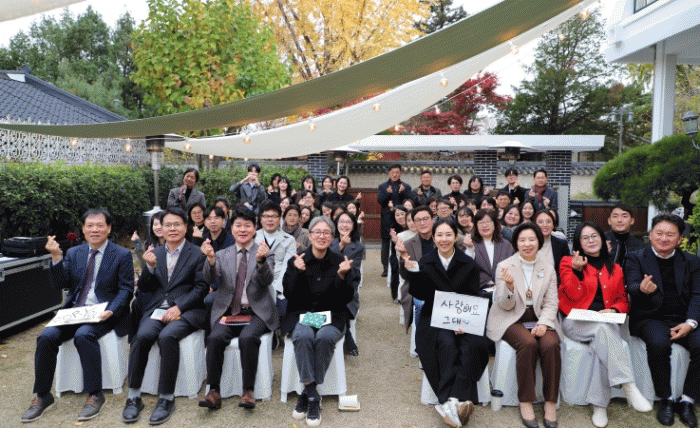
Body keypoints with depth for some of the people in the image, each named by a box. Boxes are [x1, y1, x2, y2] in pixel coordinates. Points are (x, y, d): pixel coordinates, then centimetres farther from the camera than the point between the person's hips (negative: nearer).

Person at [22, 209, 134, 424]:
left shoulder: (122, 255, 1)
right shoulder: (73, 253, 13)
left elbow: (126, 289, -4)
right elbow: (59, 284, 5)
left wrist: (111, 310, -21)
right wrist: (56, 257, -9)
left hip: (103, 314, -4)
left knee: (84, 335, -32)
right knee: (46, 336, -20)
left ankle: (95, 394, -21)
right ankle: (42, 396, -3)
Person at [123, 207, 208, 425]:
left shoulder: (197, 254, 6)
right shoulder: (155, 253, 18)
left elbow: (201, 288, -1)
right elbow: (145, 288, 15)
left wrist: (178, 307, -14)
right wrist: (150, 267, -4)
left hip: (187, 310, -3)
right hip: (158, 309, 3)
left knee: (167, 336, -32)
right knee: (142, 336, -26)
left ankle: (166, 398, -20)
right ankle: (134, 396, -14)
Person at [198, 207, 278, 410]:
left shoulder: (264, 251, 7)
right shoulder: (223, 255, 14)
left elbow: (267, 281, -8)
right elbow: (210, 278, -3)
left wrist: (261, 260, -28)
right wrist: (210, 258, -23)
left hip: (257, 312, -2)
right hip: (228, 311, 2)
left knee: (248, 338, -31)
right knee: (216, 337, -26)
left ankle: (248, 391, -18)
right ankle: (214, 392, -16)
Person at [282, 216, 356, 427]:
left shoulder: (340, 262, 4)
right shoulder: (297, 261, 5)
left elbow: (346, 299, -1)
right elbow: (288, 294, -3)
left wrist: (342, 276, -18)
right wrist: (298, 273, -18)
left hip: (332, 316, 0)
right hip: (302, 314, 0)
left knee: (325, 337, -32)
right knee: (303, 336, -32)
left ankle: (308, 392, -15)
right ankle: (312, 396, -23)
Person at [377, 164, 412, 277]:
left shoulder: (406, 187, 13)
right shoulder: (382, 186, 13)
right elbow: (379, 201, 0)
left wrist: (403, 192, -15)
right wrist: (387, 193, -17)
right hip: (387, 218, 0)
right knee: (386, 242, 1)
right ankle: (386, 267, 8)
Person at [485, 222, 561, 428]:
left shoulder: (548, 269, 10)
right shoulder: (504, 266, 0)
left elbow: (551, 303, 7)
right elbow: (505, 306, -4)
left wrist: (543, 323, -13)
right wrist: (509, 286, -25)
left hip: (539, 320, 3)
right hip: (511, 320, -2)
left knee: (551, 345, -28)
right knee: (528, 344, -31)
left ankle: (550, 402, -12)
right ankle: (525, 402, -18)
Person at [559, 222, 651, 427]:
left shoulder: (614, 268, 19)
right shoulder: (568, 262, 9)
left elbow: (623, 300, 17)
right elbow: (573, 296, -1)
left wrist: (614, 310, -7)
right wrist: (577, 271, -17)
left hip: (606, 323, 2)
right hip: (577, 323, -2)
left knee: (602, 344, -34)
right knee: (604, 328, -36)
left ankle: (599, 405, -29)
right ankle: (629, 387, -40)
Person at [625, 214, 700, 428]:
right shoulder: (636, 258, 7)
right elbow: (632, 287, -8)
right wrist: (642, 289, -35)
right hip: (650, 319, -2)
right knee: (658, 344, -33)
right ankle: (666, 400, -14)